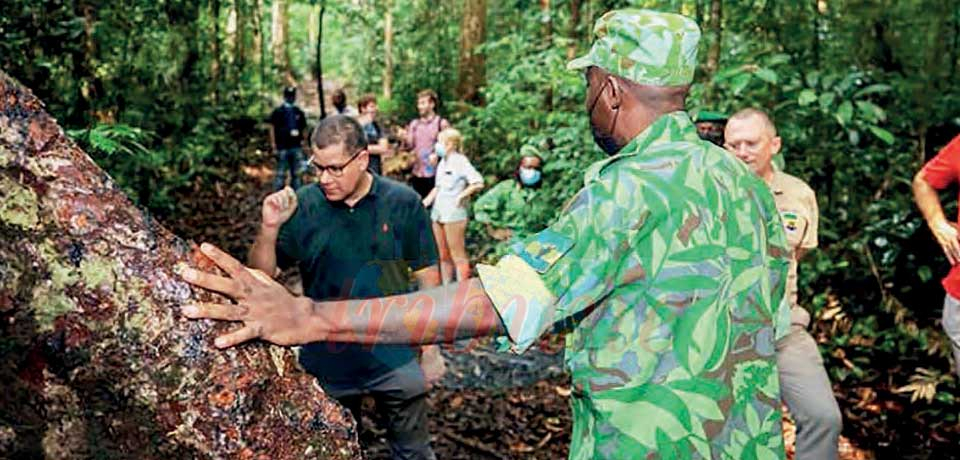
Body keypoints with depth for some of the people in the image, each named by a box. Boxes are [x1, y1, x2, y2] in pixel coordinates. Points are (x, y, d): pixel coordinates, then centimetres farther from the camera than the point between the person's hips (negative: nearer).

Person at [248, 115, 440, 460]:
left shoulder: (403, 203, -12)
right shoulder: (302, 207, -10)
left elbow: (427, 277, -3)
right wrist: (269, 228, -23)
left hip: (395, 361, -1)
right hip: (327, 365, 1)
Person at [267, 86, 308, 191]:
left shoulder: (299, 113, 13)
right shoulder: (277, 112, 3)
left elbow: (304, 129, 15)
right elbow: (272, 129, 0)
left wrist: (304, 142, 5)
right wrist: (274, 147, -7)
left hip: (296, 147, 3)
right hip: (282, 148, -3)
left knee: (296, 174, 7)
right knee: (281, 175, -2)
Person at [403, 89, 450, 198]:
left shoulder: (442, 123, -3)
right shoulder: (414, 124, 12)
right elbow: (410, 145, 8)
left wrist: (437, 155, -21)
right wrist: (405, 138, -12)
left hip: (434, 173, -5)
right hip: (417, 173, 5)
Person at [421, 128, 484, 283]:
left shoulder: (461, 161, -10)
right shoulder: (443, 162, 14)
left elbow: (478, 183, -19)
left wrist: (461, 196, -14)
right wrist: (426, 202, 10)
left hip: (454, 215, -8)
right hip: (438, 214, 8)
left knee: (458, 256, -2)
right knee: (443, 256, 14)